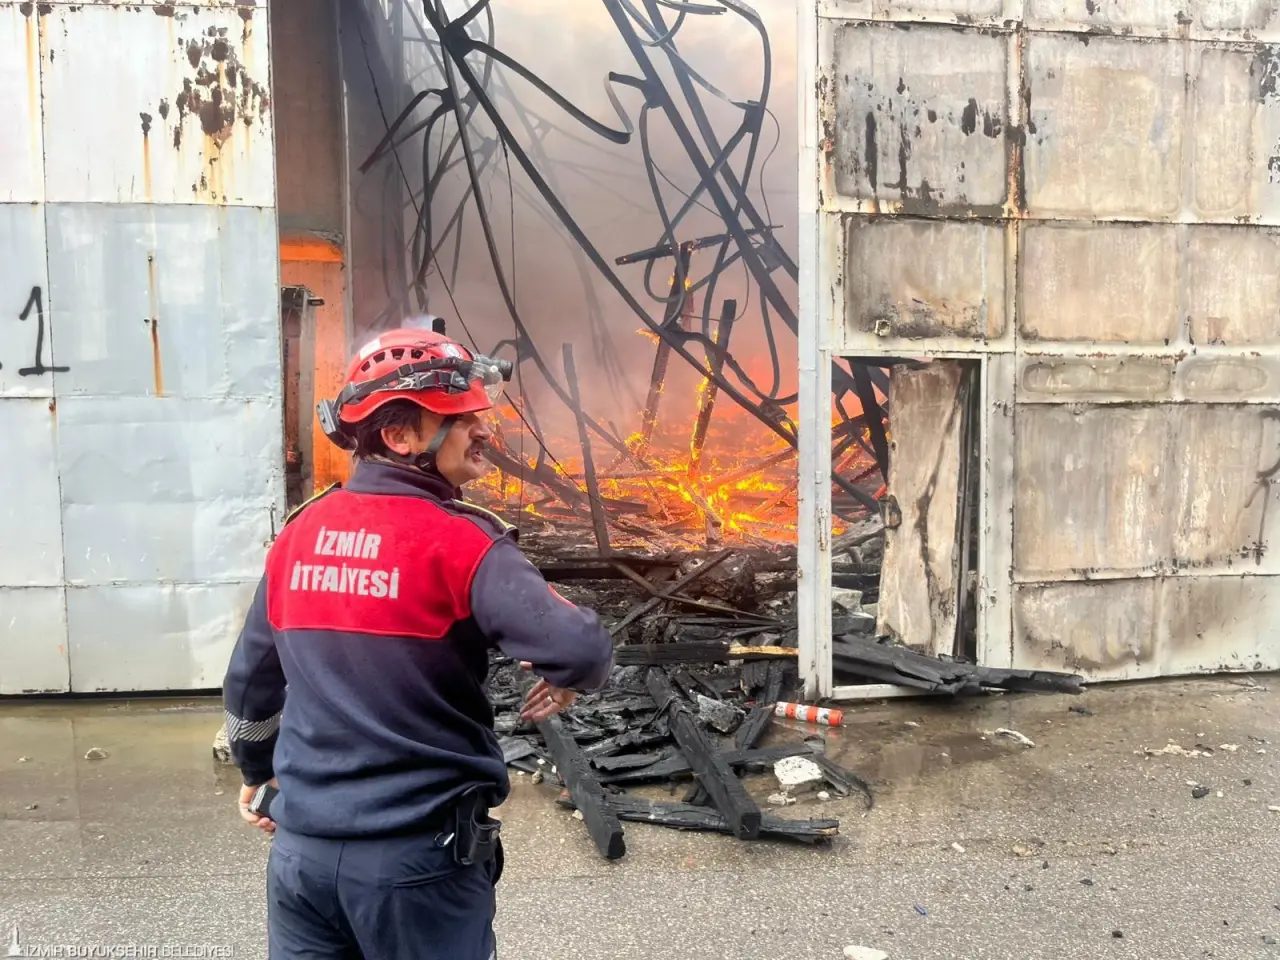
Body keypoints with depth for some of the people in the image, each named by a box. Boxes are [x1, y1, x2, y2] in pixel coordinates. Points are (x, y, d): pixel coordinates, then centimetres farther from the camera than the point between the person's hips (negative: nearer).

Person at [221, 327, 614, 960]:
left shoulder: (298, 534, 1)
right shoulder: (458, 541, -18)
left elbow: (249, 681, 12)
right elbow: (580, 650, -28)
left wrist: (257, 772, 29)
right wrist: (566, 678, -5)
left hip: (302, 848, 5)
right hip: (420, 857, -4)